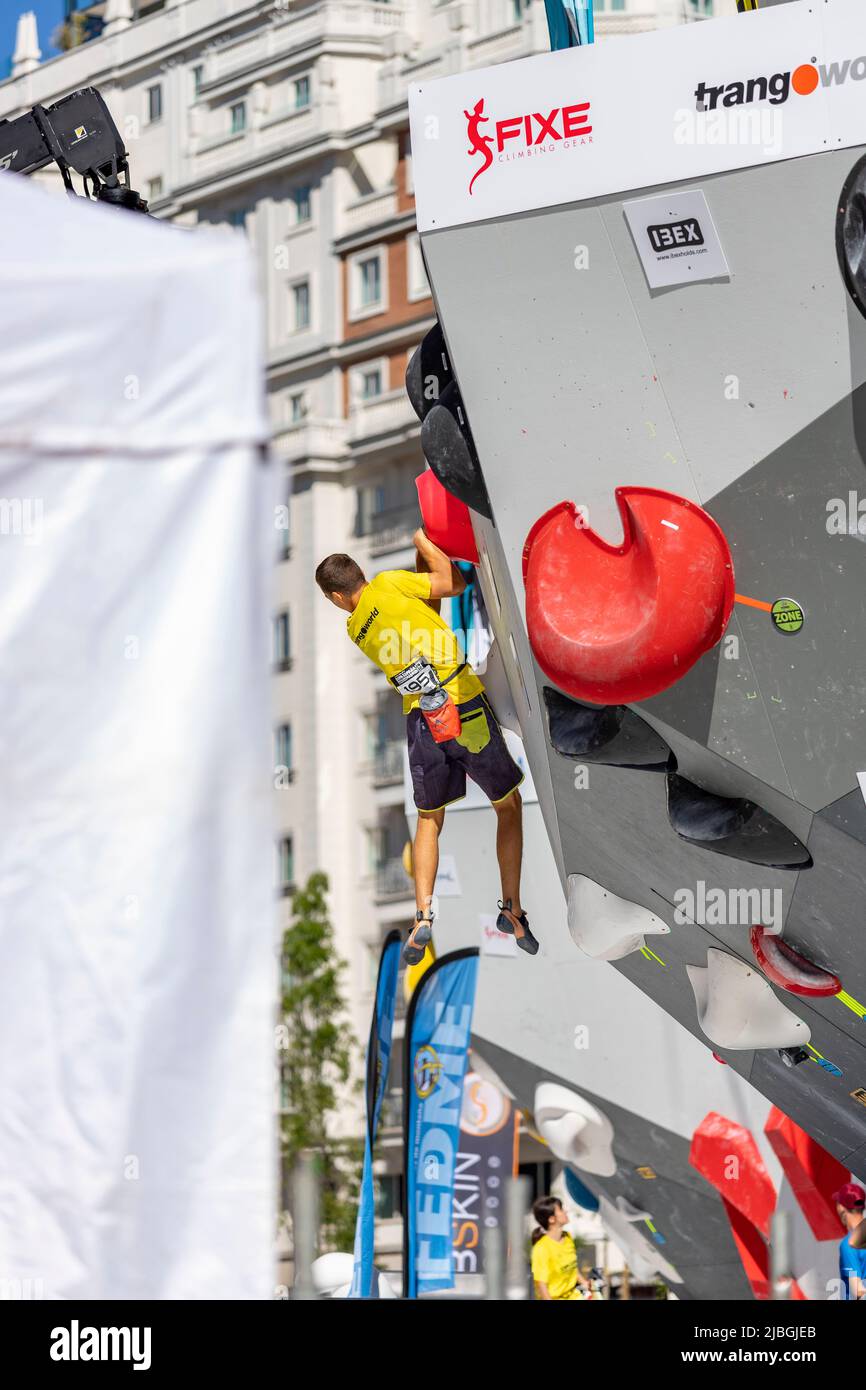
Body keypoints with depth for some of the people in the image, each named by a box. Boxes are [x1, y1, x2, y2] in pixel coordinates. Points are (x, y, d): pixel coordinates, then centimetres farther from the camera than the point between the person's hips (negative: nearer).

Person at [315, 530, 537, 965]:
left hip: (421, 720, 3)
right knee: (509, 807, 15)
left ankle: (422, 917, 4)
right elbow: (452, 583, -9)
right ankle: (511, 909, 8)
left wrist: (422, 554, 14)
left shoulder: (356, 630, 9)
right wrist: (422, 539, 4)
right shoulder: (389, 584, -4)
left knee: (429, 820, 21)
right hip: (466, 708, -3)